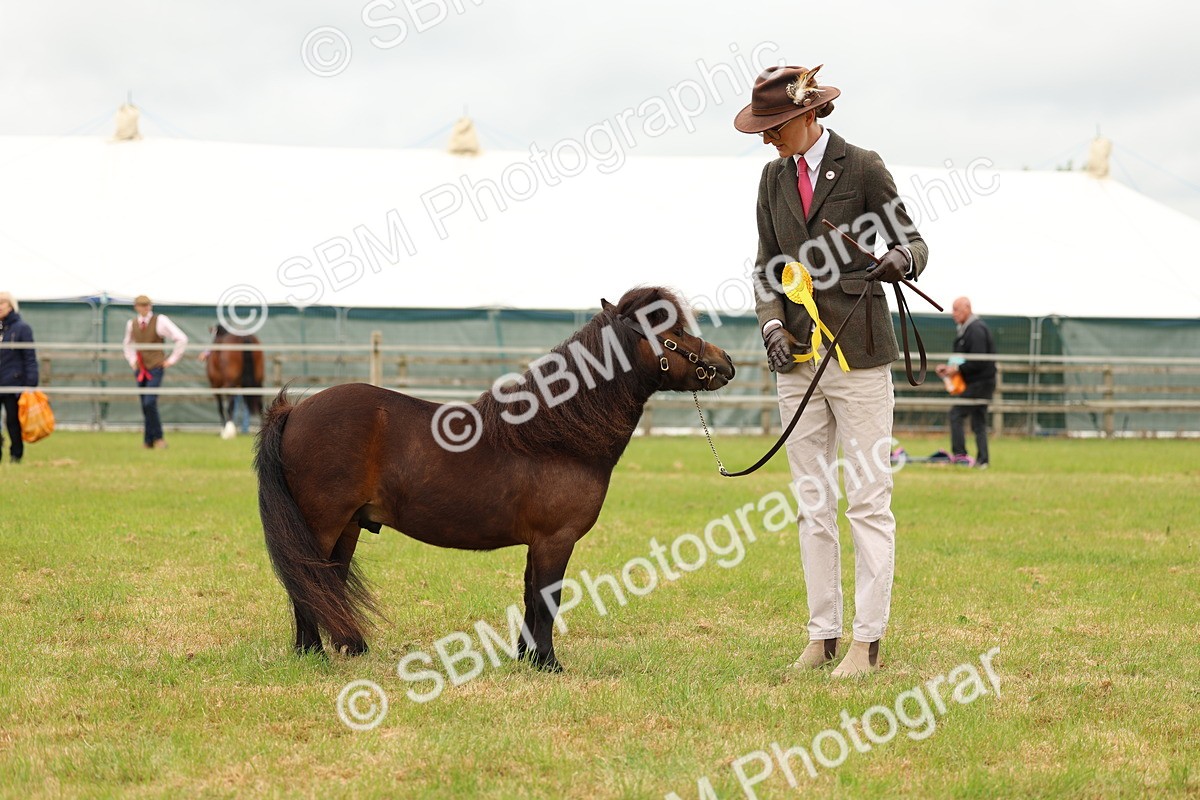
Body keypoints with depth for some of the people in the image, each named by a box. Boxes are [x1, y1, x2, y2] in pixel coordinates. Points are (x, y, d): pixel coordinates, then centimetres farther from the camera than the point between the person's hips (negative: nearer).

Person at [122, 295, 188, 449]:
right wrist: (132, 360, 17)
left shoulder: (160, 321, -9)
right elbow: (128, 344, 30)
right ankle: (150, 438, 15)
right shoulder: (131, 324, 7)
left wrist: (172, 360, -6)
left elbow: (182, 339, -9)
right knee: (145, 406, 6)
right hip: (140, 369, 5)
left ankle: (150, 438, -6)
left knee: (149, 403, -17)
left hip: (155, 368, -5)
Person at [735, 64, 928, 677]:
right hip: (798, 357, 5)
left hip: (858, 356, -5)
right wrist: (771, 322, -4)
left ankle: (868, 640, -2)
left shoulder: (862, 168, -4)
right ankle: (822, 635, 14)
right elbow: (767, 264, 14)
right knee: (813, 504, 8)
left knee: (867, 499, -4)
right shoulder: (774, 178, 12)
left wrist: (902, 261, -23)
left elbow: (913, 242, 1)